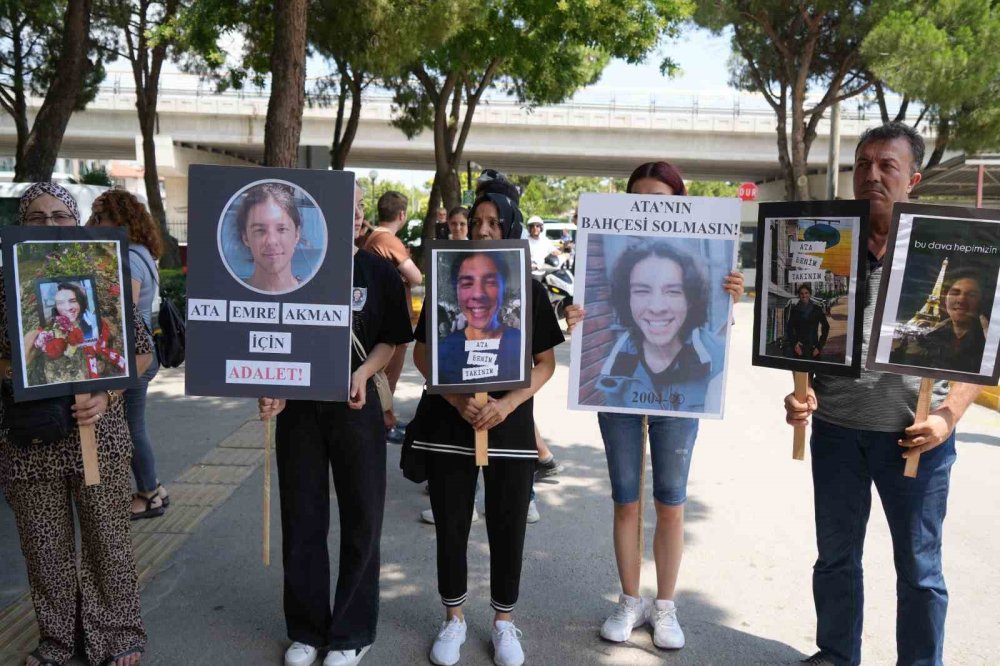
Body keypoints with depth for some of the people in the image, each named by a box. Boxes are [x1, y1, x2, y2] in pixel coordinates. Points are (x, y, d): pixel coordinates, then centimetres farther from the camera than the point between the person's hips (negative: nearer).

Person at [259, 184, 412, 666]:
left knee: (361, 519, 6)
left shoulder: (379, 273, -2)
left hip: (355, 405, -1)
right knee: (301, 520, 10)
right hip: (299, 406, 1)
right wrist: (272, 389, -8)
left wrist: (363, 372, -15)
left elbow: (391, 340, 2)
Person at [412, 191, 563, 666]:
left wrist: (509, 404, -13)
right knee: (451, 526, 9)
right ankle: (453, 618, 29)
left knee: (508, 529, 8)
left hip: (510, 425, 0)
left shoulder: (530, 290, 2)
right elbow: (421, 354, 2)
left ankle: (504, 622, 28)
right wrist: (456, 398, -14)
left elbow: (545, 363, 3)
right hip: (448, 423, 0)